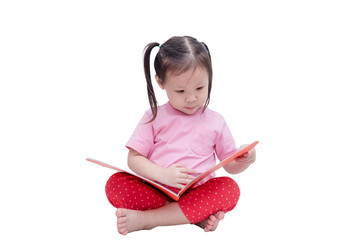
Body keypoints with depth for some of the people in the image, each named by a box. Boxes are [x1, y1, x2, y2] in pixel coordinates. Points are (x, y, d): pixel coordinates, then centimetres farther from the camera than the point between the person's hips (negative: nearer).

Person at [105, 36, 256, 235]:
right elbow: (134, 158, 1)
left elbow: (231, 166, 15)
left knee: (230, 189, -29)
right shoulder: (154, 117, 6)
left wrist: (245, 160, -10)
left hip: (197, 193, 1)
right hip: (157, 191, -1)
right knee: (115, 184, -24)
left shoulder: (215, 122, 10)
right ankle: (198, 216, -26)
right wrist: (163, 174, -17)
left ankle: (146, 219, -27)